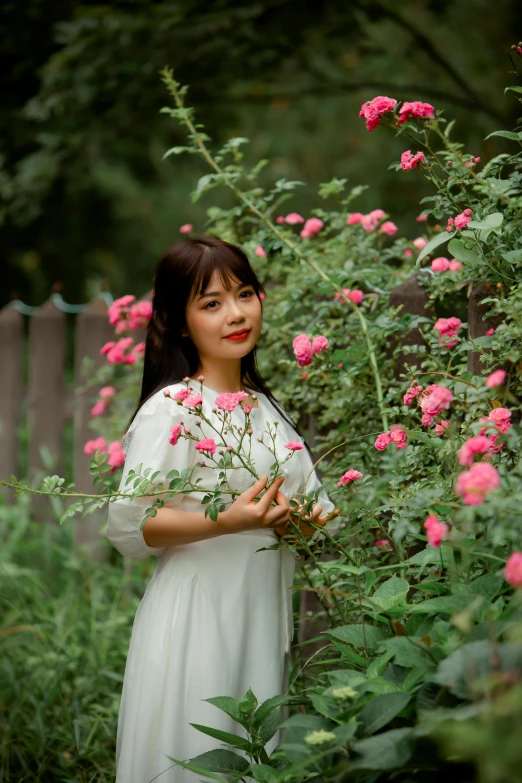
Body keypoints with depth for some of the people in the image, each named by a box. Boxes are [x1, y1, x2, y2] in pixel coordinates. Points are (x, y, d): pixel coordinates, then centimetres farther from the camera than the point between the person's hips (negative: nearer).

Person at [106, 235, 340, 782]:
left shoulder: (266, 407, 13)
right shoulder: (171, 408, -11)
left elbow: (312, 500, 20)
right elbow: (127, 527, -16)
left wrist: (302, 520, -3)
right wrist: (228, 522, -26)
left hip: (265, 614, 7)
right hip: (196, 616, -7)